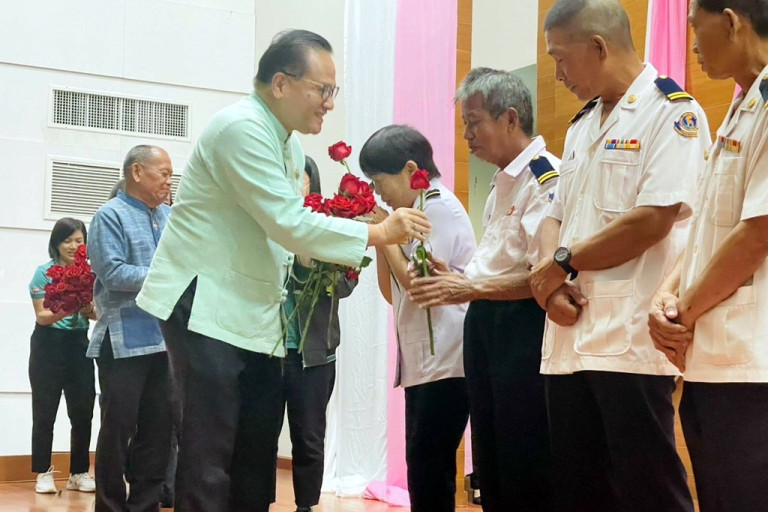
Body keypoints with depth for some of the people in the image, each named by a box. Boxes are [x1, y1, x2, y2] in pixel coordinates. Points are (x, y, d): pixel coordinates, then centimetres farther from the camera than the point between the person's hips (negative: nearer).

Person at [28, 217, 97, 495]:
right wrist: (65, 311, -27)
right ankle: (43, 473, 7)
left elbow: (97, 313, 1)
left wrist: (88, 310, -22)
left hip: (79, 344, 3)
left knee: (83, 410, 1)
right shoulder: (44, 272, -5)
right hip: (49, 345, -3)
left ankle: (79, 473, 11)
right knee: (45, 411, 0)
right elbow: (41, 316, -9)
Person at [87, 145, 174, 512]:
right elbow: (114, 273, -17)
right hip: (125, 341, -7)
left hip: (163, 339, 7)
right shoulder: (111, 216, -7)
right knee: (119, 428, 0)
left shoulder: (169, 217, 13)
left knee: (158, 426, 10)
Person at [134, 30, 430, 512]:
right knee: (209, 453, -9)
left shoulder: (290, 143, 13)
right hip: (207, 306, -9)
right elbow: (289, 222, -21)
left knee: (258, 449, 8)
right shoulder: (242, 128, -17)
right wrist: (379, 233, -17)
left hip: (254, 312, 9)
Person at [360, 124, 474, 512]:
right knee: (421, 467, 9)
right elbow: (393, 294, 15)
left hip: (446, 363, -9)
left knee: (429, 469, -8)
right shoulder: (414, 213, 16)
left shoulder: (441, 209, -9)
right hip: (420, 364, 9)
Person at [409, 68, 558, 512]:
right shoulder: (504, 182, 19)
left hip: (524, 329, -10)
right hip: (487, 327, 10)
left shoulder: (547, 178, -13)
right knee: (492, 469, 15)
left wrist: (472, 288, -18)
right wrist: (456, 281, 7)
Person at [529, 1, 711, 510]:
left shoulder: (673, 111, -6)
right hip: (569, 339, 8)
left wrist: (564, 262, -7)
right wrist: (551, 283, -4)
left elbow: (653, 220, -17)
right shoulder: (583, 126, 19)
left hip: (631, 340, -8)